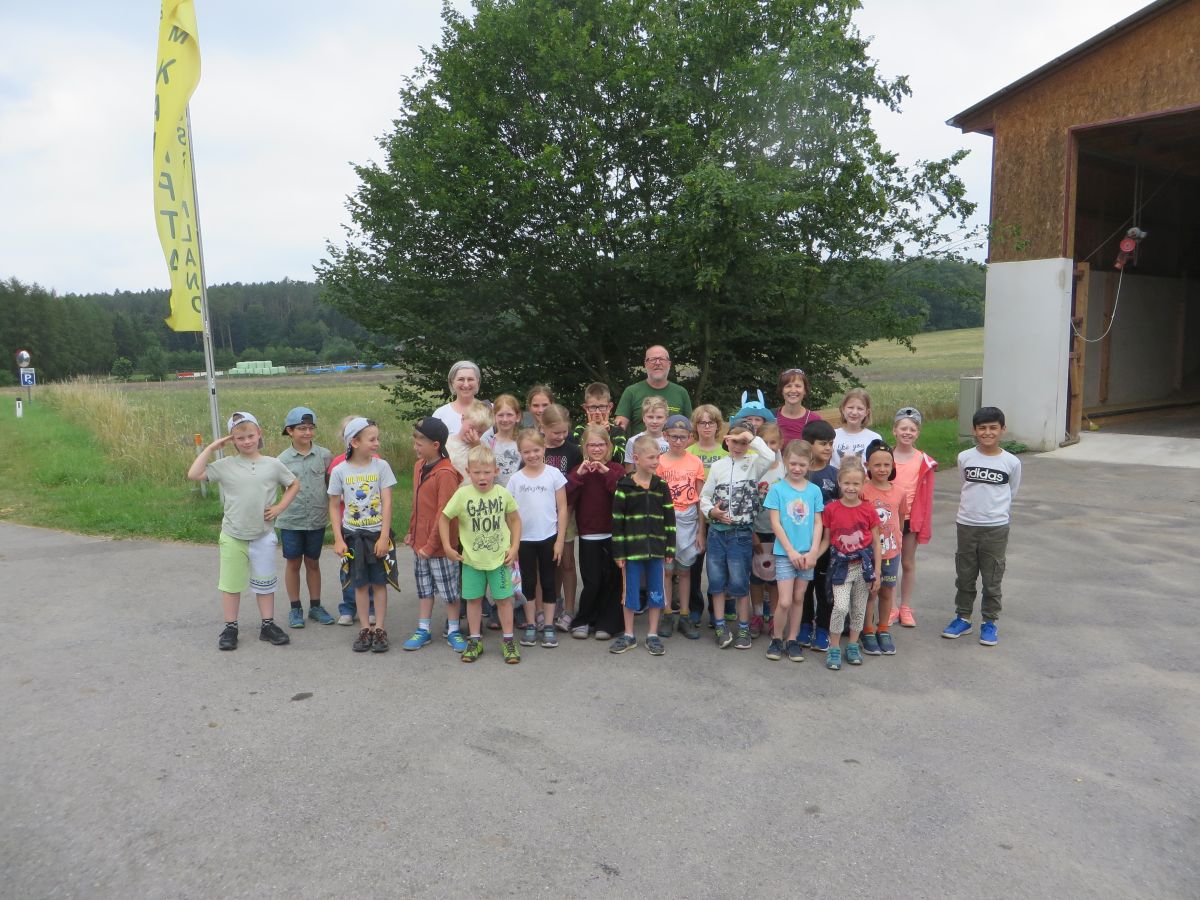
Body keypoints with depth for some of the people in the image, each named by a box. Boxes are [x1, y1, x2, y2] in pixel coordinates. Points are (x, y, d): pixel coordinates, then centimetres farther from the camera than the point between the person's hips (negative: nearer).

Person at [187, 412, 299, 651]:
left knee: (265, 583, 11)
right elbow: (193, 475, -12)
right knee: (231, 584, 9)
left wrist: (279, 507, -1)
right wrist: (210, 448, -10)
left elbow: (294, 484, 10)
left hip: (263, 536, 1)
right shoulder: (225, 465, -4)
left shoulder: (273, 465, -1)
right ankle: (230, 628, 21)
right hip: (232, 537, 0)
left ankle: (268, 625, 23)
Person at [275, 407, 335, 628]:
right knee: (293, 563, 10)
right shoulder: (283, 460, -4)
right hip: (291, 520, -1)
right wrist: (275, 510, -4)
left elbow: (331, 483, 5)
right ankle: (295, 608, 22)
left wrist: (331, 507, 0)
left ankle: (315, 606, 25)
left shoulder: (324, 455, -3)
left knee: (313, 562, 13)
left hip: (317, 519, 1)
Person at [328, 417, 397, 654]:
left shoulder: (381, 466, -6)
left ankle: (380, 629, 14)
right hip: (353, 534, 1)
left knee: (379, 582, 5)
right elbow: (334, 506, 2)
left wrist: (384, 536, -13)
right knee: (360, 583, 8)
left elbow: (387, 503, -8)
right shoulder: (339, 470, -4)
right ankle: (365, 629, 18)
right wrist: (338, 539, -4)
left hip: (378, 533, -1)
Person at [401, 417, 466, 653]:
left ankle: (453, 631, 20)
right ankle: (423, 630, 28)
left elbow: (444, 512, -21)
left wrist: (431, 544, -19)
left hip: (439, 544, -8)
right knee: (423, 587, 17)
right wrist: (412, 532, 16)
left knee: (449, 589, 6)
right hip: (420, 542, 8)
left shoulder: (446, 473, -20)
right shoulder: (419, 466, 6)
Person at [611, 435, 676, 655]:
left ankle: (652, 635, 22)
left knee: (655, 592, 9)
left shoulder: (661, 486, 3)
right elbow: (617, 521, -4)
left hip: (656, 549, 2)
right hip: (632, 549, -2)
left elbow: (669, 519, 5)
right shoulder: (624, 487, -5)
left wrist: (669, 549, 1)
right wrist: (619, 552, -7)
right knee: (630, 592, 7)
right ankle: (629, 635, 22)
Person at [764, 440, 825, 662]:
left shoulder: (814, 491, 4)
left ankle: (792, 640, 22)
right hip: (785, 553, -3)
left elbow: (817, 523, 4)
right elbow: (775, 523, -6)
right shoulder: (777, 489, -4)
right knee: (785, 601, -6)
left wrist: (813, 552, -5)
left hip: (807, 554, 3)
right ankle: (776, 639, 14)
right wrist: (791, 551, -11)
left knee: (798, 598, 11)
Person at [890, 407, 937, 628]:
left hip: (911, 518, 0)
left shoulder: (924, 461, -3)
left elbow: (926, 495, -1)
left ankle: (906, 608, 23)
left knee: (908, 563, 11)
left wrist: (924, 525, -3)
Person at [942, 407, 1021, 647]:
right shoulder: (965, 458, -1)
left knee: (992, 579, 7)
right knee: (964, 576, 12)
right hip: (966, 525, 2)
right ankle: (963, 617, 26)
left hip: (996, 527, -2)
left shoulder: (1012, 462, -5)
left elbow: (1012, 494, 7)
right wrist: (971, 509, 10)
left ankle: (990, 622, 21)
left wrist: (996, 514, 10)